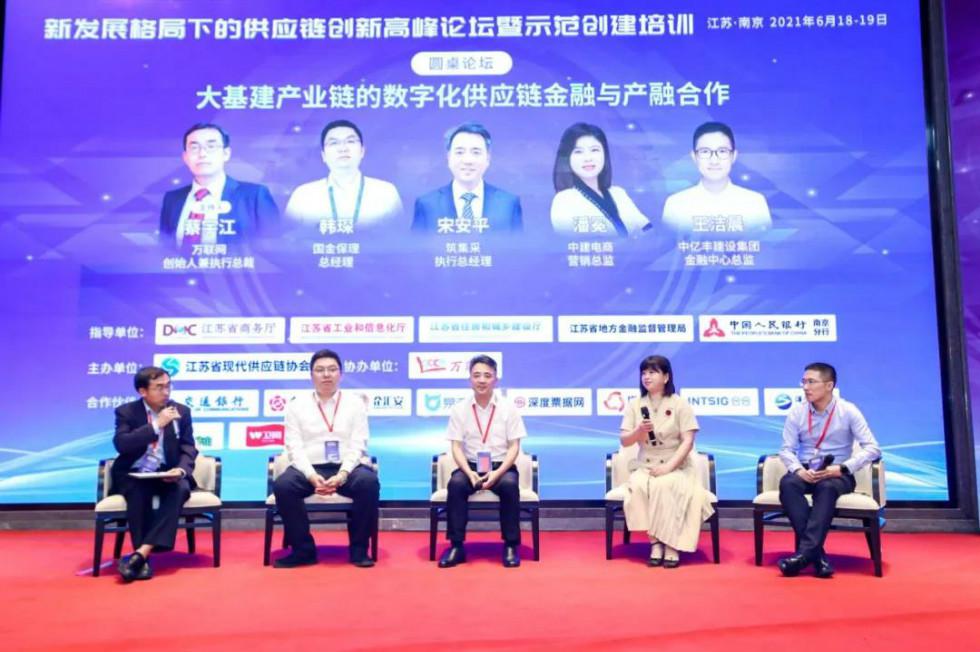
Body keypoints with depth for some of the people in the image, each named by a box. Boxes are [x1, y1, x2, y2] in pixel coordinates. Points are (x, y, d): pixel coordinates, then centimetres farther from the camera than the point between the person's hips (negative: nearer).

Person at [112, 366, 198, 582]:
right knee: (138, 491, -35)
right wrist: (157, 425, -21)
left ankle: (140, 553, -38)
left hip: (167, 475, 2)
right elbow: (121, 444, -16)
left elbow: (188, 448, 2)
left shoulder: (182, 411, 6)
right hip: (134, 475, -1)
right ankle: (144, 558, -29)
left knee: (181, 488, -32)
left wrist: (181, 470, -20)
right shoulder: (126, 411, 0)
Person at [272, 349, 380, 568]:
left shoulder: (355, 403, 8)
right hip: (310, 468, 1)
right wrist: (312, 476, -19)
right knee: (282, 485, -30)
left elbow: (358, 446, -1)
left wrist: (342, 475, -19)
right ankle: (303, 550, -11)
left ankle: (359, 549, -13)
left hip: (347, 468, 0)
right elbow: (295, 447, -1)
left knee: (369, 483, -32)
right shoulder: (296, 405, 9)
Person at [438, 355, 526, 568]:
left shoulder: (508, 408, 1)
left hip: (501, 467, -1)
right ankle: (456, 546, -19)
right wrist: (470, 473, -20)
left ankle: (511, 546, -17)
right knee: (456, 483, -31)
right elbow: (456, 447, -1)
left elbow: (514, 447, -3)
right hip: (471, 467, 1)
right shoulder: (459, 409, 2)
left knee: (510, 484, -33)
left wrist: (497, 473, -20)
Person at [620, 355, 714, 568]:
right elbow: (624, 441, 2)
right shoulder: (635, 405, 5)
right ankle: (655, 542, -19)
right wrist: (639, 432, -19)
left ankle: (672, 545, -22)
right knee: (638, 487, -30)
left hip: (676, 467, -2)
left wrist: (668, 467, -21)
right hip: (645, 467, 3)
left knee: (664, 486, -34)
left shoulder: (679, 404, -4)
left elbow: (688, 441, -10)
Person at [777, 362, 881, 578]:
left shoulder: (848, 411, -4)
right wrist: (799, 470, -20)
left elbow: (873, 448, -9)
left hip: (837, 475, -2)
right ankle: (816, 553, -35)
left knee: (826, 487, -37)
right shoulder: (796, 412, 1)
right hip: (805, 472, 2)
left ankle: (804, 553, -39)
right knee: (787, 483, -32)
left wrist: (842, 468, -21)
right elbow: (786, 449, 1)